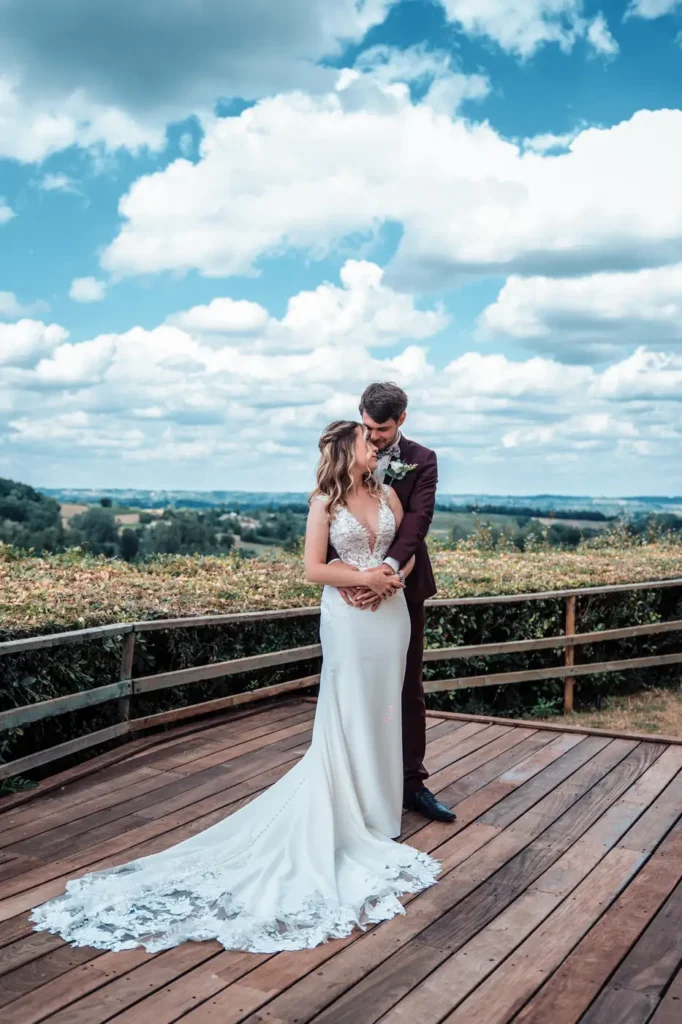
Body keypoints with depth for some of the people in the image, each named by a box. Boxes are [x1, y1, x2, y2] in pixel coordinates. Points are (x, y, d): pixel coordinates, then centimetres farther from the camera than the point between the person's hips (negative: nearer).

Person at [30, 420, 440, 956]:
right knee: (347, 714, 1)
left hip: (390, 613, 4)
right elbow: (314, 568, -9)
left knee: (383, 708, 10)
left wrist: (395, 576, -8)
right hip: (348, 617, -4)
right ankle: (351, 811, 12)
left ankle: (380, 804, 23)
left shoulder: (388, 493, 7)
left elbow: (410, 547, 11)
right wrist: (365, 577, -15)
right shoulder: (325, 502, -6)